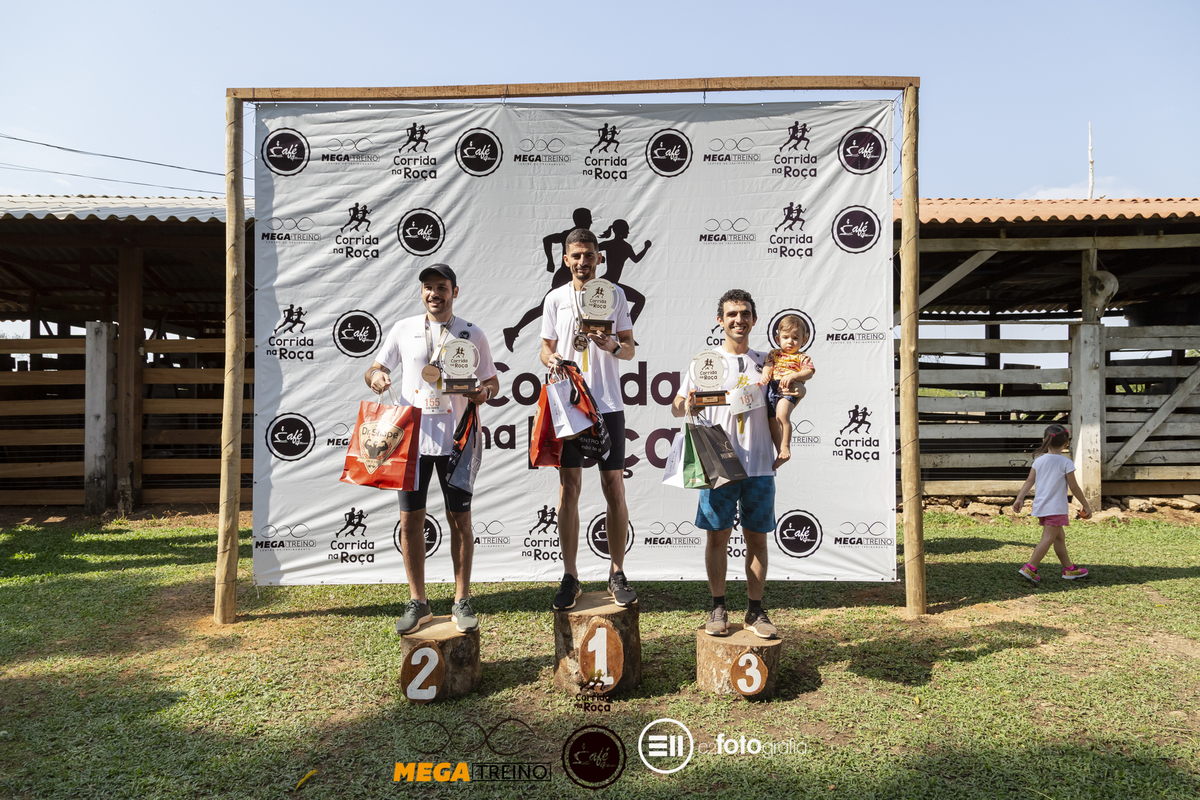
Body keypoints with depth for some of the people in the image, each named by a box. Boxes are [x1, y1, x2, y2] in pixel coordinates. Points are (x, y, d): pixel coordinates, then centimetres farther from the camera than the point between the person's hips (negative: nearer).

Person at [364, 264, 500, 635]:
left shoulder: (472, 335, 5)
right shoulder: (404, 329, 8)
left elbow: (492, 381, 10)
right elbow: (375, 369, 12)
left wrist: (485, 392, -13)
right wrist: (376, 376, -12)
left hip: (455, 440, -1)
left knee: (460, 520, 4)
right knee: (410, 521, 4)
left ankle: (462, 602, 17)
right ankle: (417, 603, 18)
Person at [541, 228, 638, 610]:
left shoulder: (615, 295, 7)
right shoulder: (555, 299, 8)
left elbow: (630, 350, 8)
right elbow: (546, 348, 12)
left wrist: (613, 346, -15)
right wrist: (551, 360, -11)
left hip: (608, 404, 0)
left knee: (614, 486, 2)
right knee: (569, 488, 3)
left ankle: (617, 574, 14)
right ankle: (570, 576, 13)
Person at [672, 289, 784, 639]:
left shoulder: (766, 362, 11)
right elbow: (677, 408, 4)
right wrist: (686, 404, -18)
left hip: (759, 465, 2)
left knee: (757, 537, 6)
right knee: (717, 535, 4)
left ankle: (756, 610, 19)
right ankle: (718, 607, 18)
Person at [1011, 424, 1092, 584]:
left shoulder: (1039, 460, 6)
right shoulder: (1066, 463, -7)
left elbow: (1029, 481, 3)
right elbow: (1074, 487, -6)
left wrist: (1019, 498, 5)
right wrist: (1086, 505, 3)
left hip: (1040, 505, 6)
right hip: (1056, 507, -6)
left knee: (1060, 536, 18)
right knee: (1048, 539, -8)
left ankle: (1069, 568, 27)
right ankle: (1030, 568, -18)